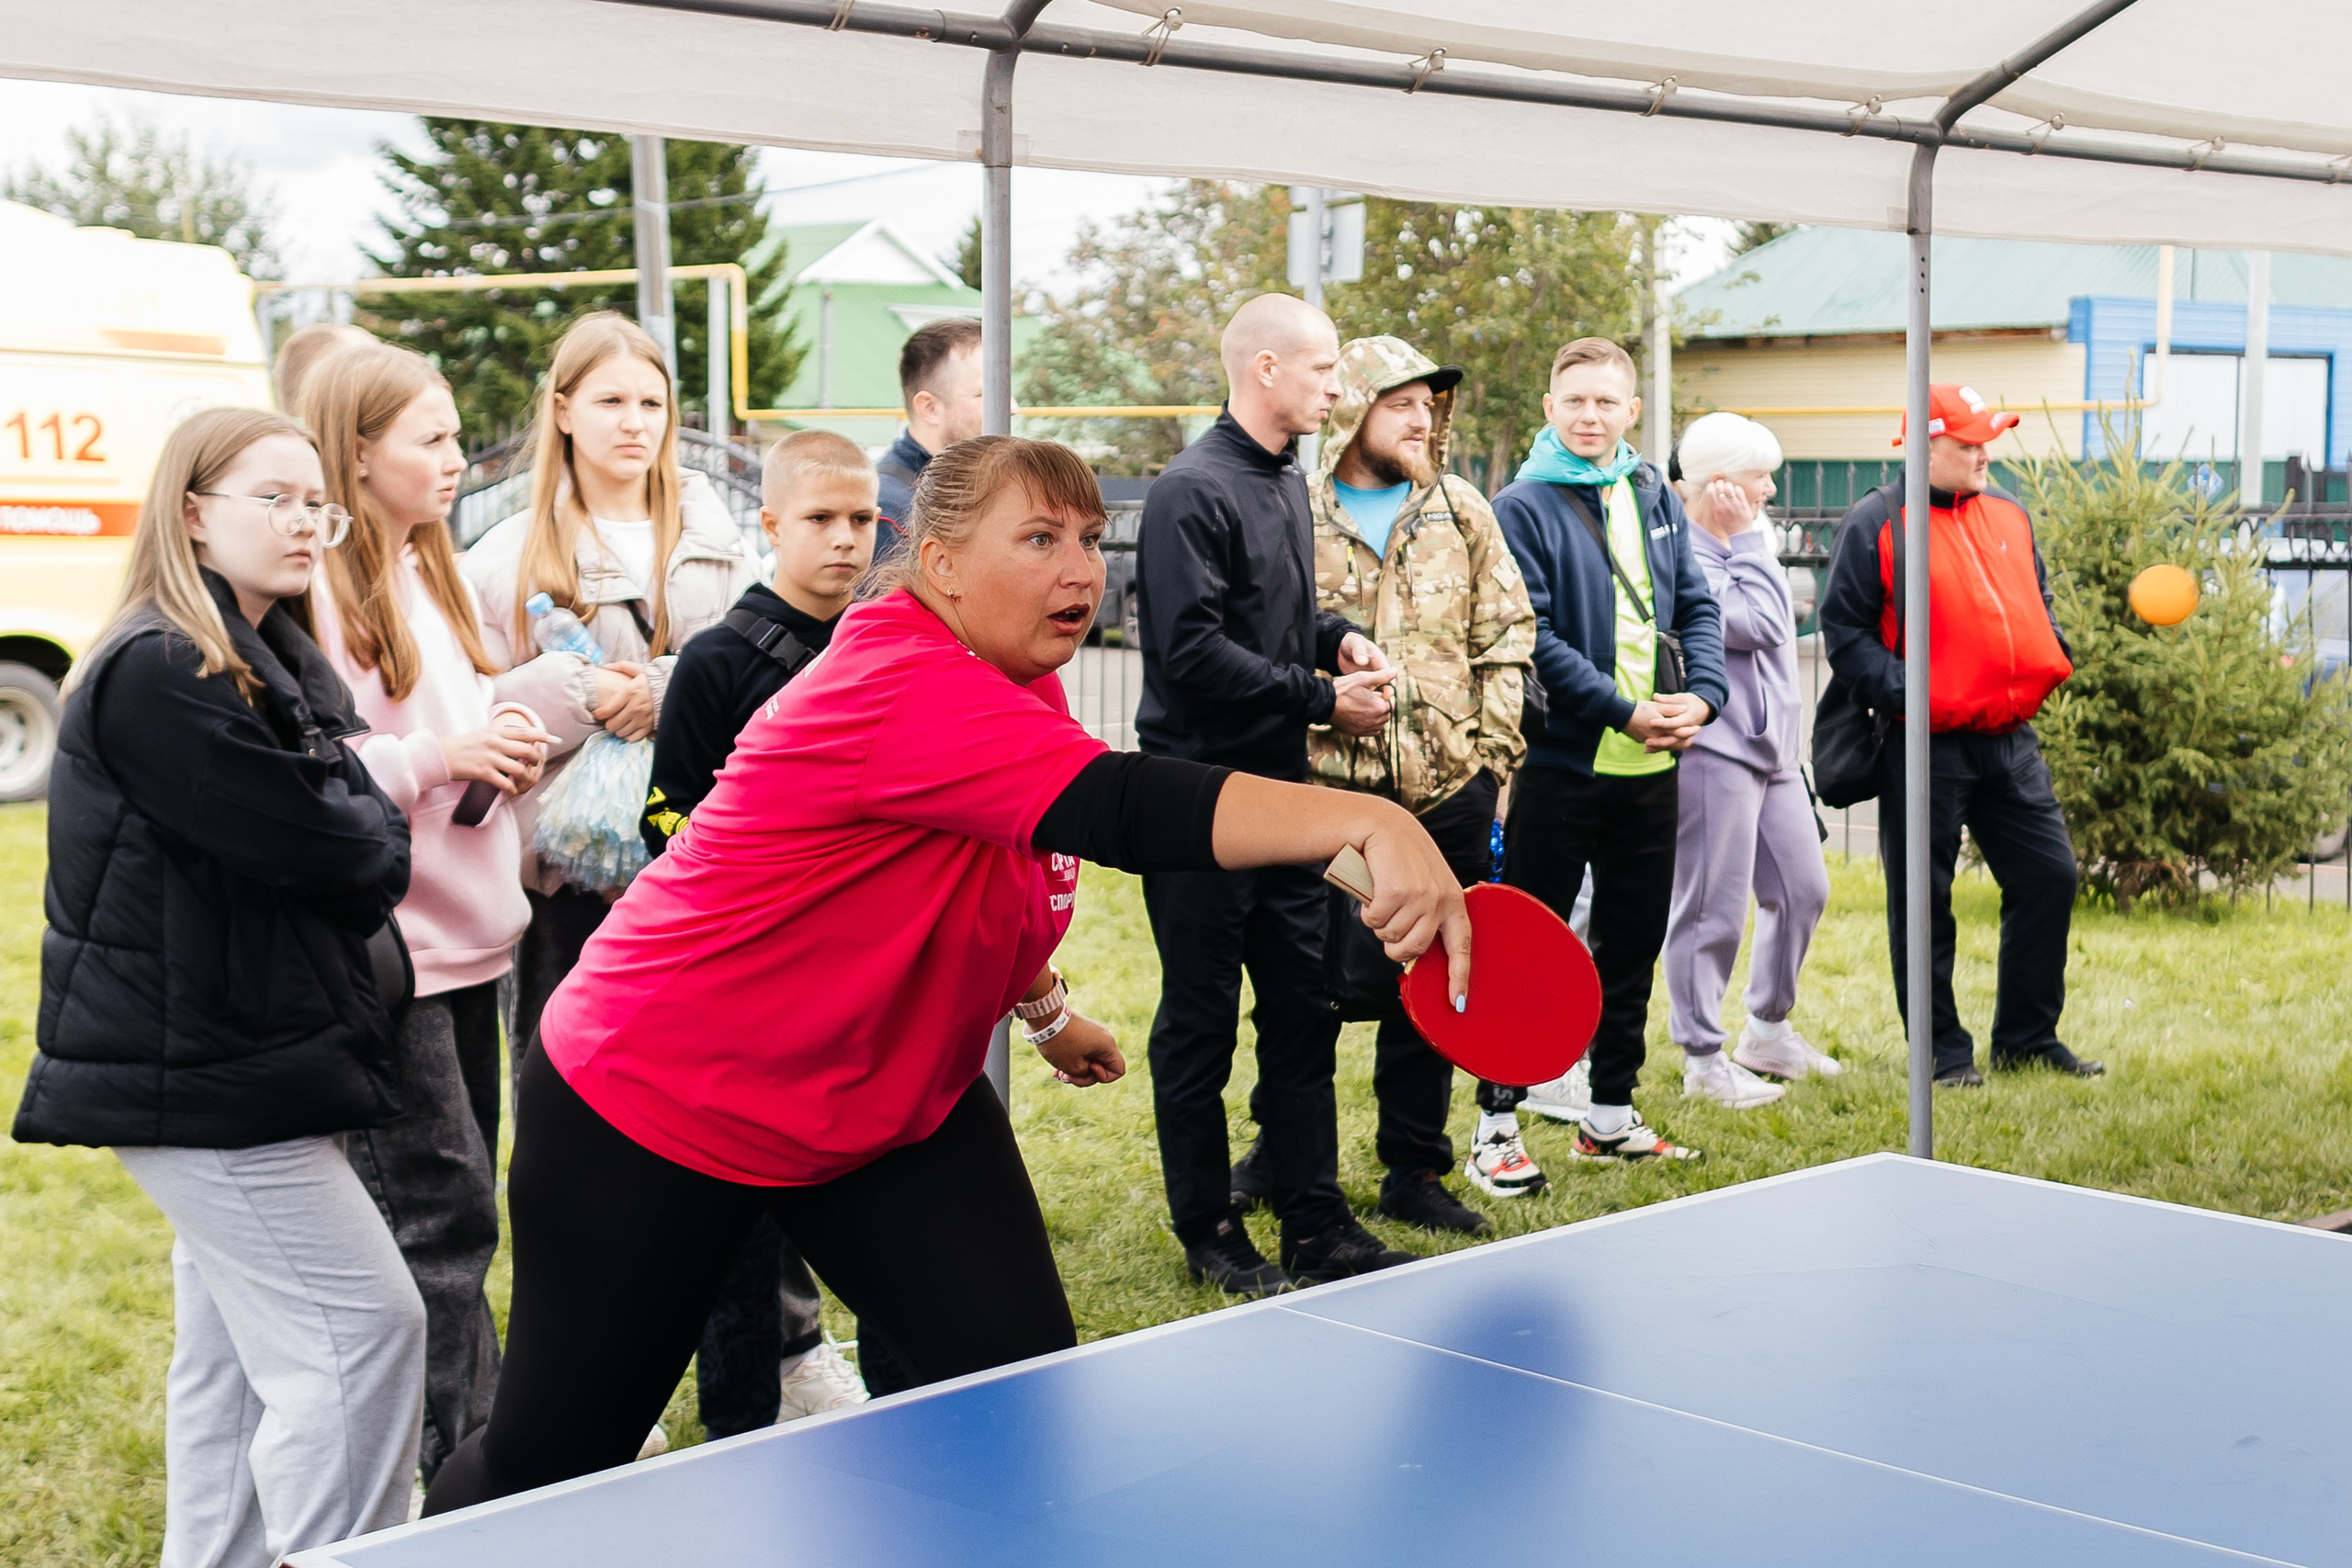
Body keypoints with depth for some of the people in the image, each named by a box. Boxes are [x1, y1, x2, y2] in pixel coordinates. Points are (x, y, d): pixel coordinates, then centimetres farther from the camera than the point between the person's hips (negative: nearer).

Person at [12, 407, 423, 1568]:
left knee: (236, 1345, 16)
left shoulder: (278, 664, 14)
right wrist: (381, 840, -2)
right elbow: (316, 844, -21)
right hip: (194, 1070, -10)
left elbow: (355, 812, 11)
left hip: (252, 1054, 10)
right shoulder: (159, 675, -18)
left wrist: (359, 841, -9)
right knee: (362, 1324, -11)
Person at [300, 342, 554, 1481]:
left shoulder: (433, 574, 14)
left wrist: (506, 751, 4)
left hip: (465, 936, 9)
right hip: (380, 951, -9)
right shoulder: (316, 587, -14)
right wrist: (434, 757, -22)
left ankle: (457, 1461, 25)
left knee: (449, 1213, 14)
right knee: (442, 1214, -6)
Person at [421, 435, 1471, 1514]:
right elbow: (1118, 807, -47)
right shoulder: (901, 688, -31)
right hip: (657, 1105, -8)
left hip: (901, 1099, 8)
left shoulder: (1014, 688, -2)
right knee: (547, 1464, 7)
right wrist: (1368, 823, -55)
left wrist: (1044, 1011, 24)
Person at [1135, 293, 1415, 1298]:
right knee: (1200, 1025, 3)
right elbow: (1194, 651, -22)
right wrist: (1324, 699, -16)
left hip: (1282, 790, 9)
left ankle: (1315, 1223, 21)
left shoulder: (1288, 481, 15)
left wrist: (1336, 636, 5)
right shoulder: (1193, 491, -15)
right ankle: (1208, 1233, 14)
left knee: (1301, 1009, 12)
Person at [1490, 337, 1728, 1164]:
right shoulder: (1522, 508, -7)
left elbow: (1697, 606, 12)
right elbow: (1532, 636, -14)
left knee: (1635, 939, 13)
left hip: (1650, 766, 6)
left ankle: (1611, 1112, 24)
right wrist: (1624, 710, -17)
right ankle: (1497, 1117, 7)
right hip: (1559, 762, -6)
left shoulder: (1654, 496, 11)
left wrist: (1700, 695, -6)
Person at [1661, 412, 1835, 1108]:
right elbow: (1755, 623, -21)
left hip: (1772, 744, 10)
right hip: (1714, 748, -10)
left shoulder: (1746, 540, 14)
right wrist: (1745, 539, -15)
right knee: (1714, 910, -4)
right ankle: (1703, 1058, 8)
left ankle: (1767, 1032, 31)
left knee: (1803, 890, 15)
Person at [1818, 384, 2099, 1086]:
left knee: (2049, 877, 6)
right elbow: (1845, 632, -8)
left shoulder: (2007, 513, 14)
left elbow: (2037, 602, 25)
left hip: (2011, 740, 6)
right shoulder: (1875, 523, -5)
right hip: (1926, 746, -6)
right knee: (1923, 902, 1)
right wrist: (1904, 693, -18)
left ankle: (2027, 1036, 21)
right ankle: (1942, 1051, 14)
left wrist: (2053, 661, 6)